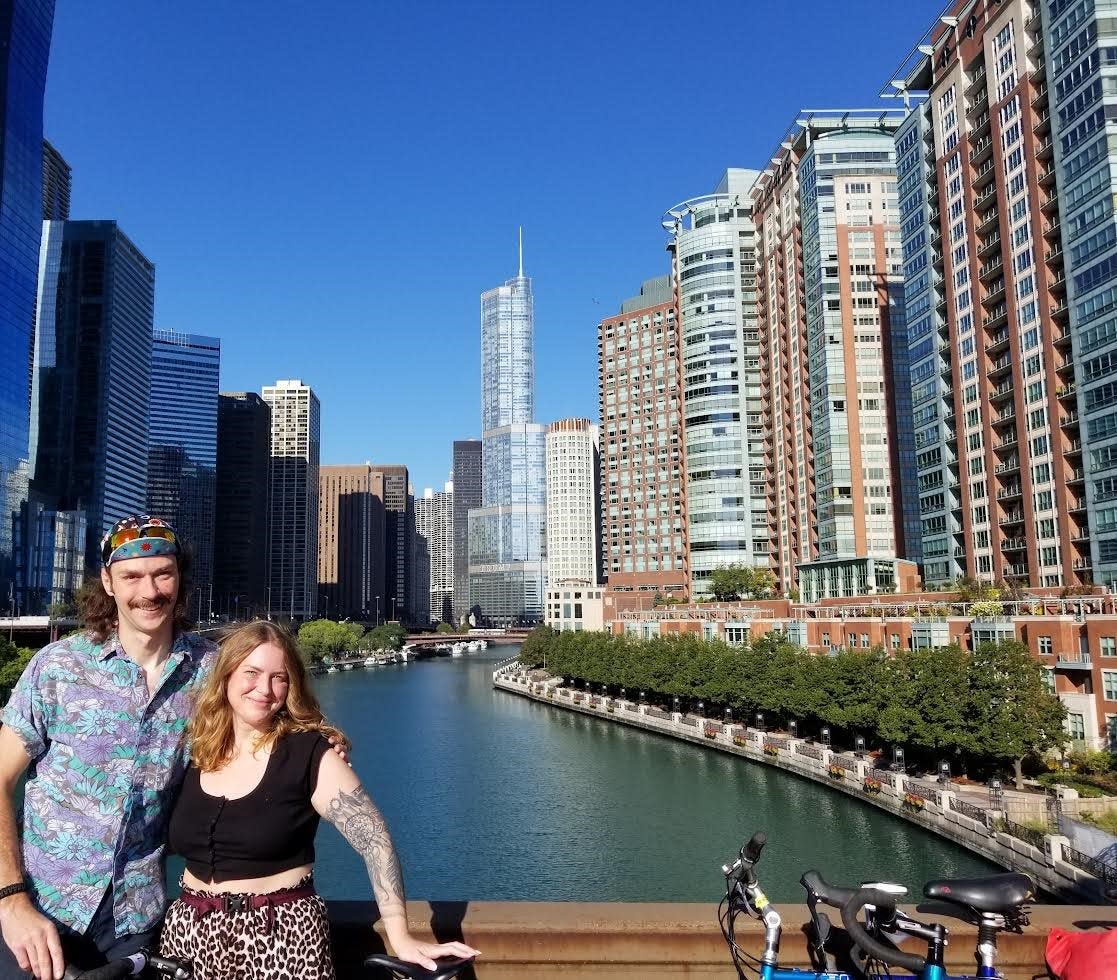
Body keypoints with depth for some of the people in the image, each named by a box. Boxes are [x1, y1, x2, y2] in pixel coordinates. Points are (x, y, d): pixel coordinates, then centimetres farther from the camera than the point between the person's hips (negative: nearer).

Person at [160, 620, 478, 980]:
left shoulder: (307, 754, -12)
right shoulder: (194, 750, 1)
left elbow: (373, 838, -17)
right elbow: (167, 839, 15)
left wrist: (400, 937, -23)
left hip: (281, 937, -3)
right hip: (191, 934, 4)